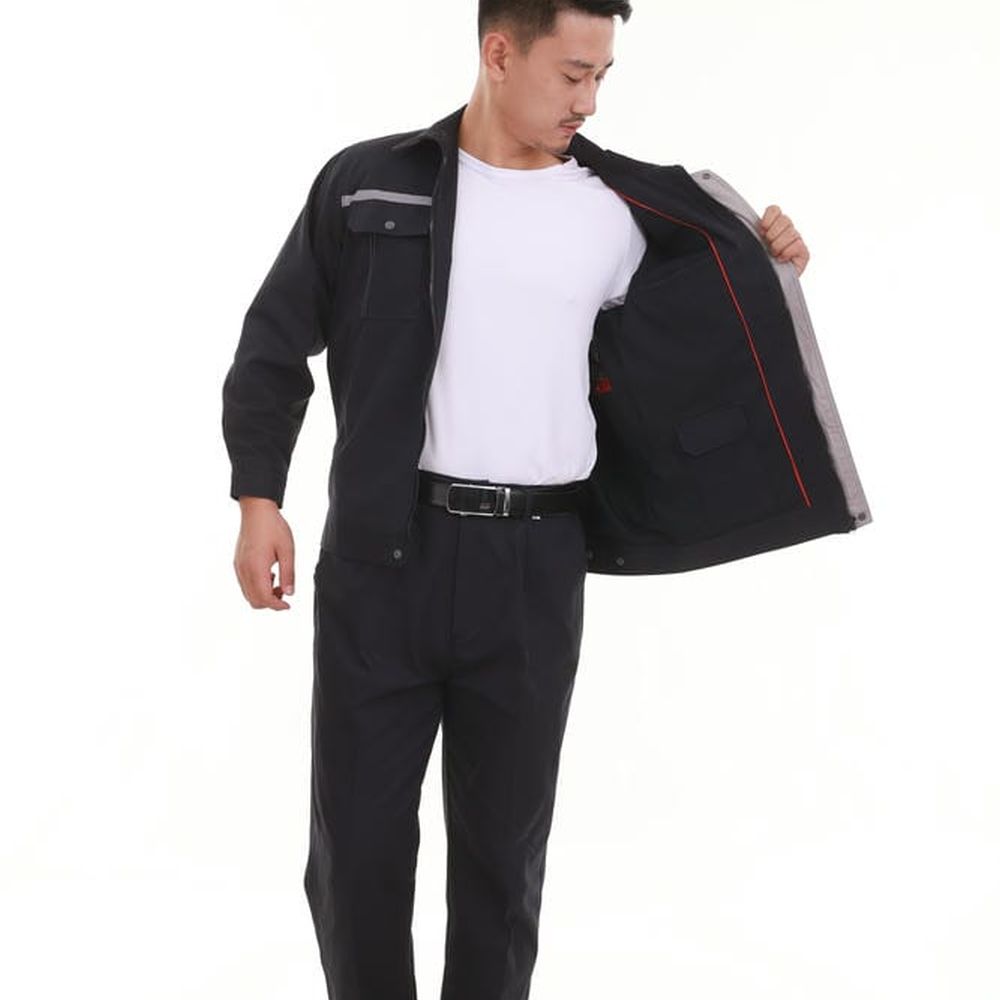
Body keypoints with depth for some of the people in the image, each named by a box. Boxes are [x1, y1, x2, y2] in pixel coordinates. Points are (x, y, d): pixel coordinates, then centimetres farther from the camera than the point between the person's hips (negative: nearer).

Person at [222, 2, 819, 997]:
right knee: (356, 837, 5)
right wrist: (258, 497, -1)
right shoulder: (367, 182, 3)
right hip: (382, 552, -1)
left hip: (534, 566, 2)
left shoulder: (609, 215, 8)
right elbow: (275, 345, 6)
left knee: (504, 842, 10)